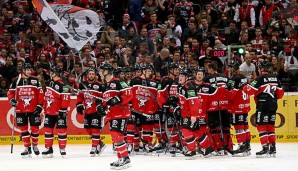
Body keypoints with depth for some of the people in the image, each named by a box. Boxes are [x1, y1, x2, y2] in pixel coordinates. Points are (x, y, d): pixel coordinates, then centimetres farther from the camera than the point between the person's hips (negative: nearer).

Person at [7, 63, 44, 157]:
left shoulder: (35, 80, 3)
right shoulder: (16, 81, 4)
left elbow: (40, 93, 2)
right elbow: (11, 92, 9)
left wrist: (40, 105, -5)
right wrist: (12, 100, -10)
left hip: (33, 109, -1)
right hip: (20, 109, 1)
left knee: (35, 128, 0)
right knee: (23, 128, 3)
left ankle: (35, 145, 20)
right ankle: (27, 148, 9)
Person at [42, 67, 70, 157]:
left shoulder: (62, 85, -16)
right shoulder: (49, 83, 12)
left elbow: (66, 98, -19)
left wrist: (63, 110, -21)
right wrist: (45, 109, 22)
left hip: (59, 112, -8)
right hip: (49, 112, 8)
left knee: (61, 130, -2)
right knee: (48, 129, 9)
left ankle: (62, 149, 4)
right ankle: (48, 149, 15)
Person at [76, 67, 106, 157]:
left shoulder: (99, 85, -5)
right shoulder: (82, 85, 8)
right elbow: (80, 96, 16)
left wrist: (101, 106, -15)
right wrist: (79, 106, 7)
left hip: (96, 111, -6)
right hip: (87, 111, 6)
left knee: (95, 128, -10)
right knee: (88, 129, 9)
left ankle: (94, 147, -7)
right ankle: (100, 144, 23)